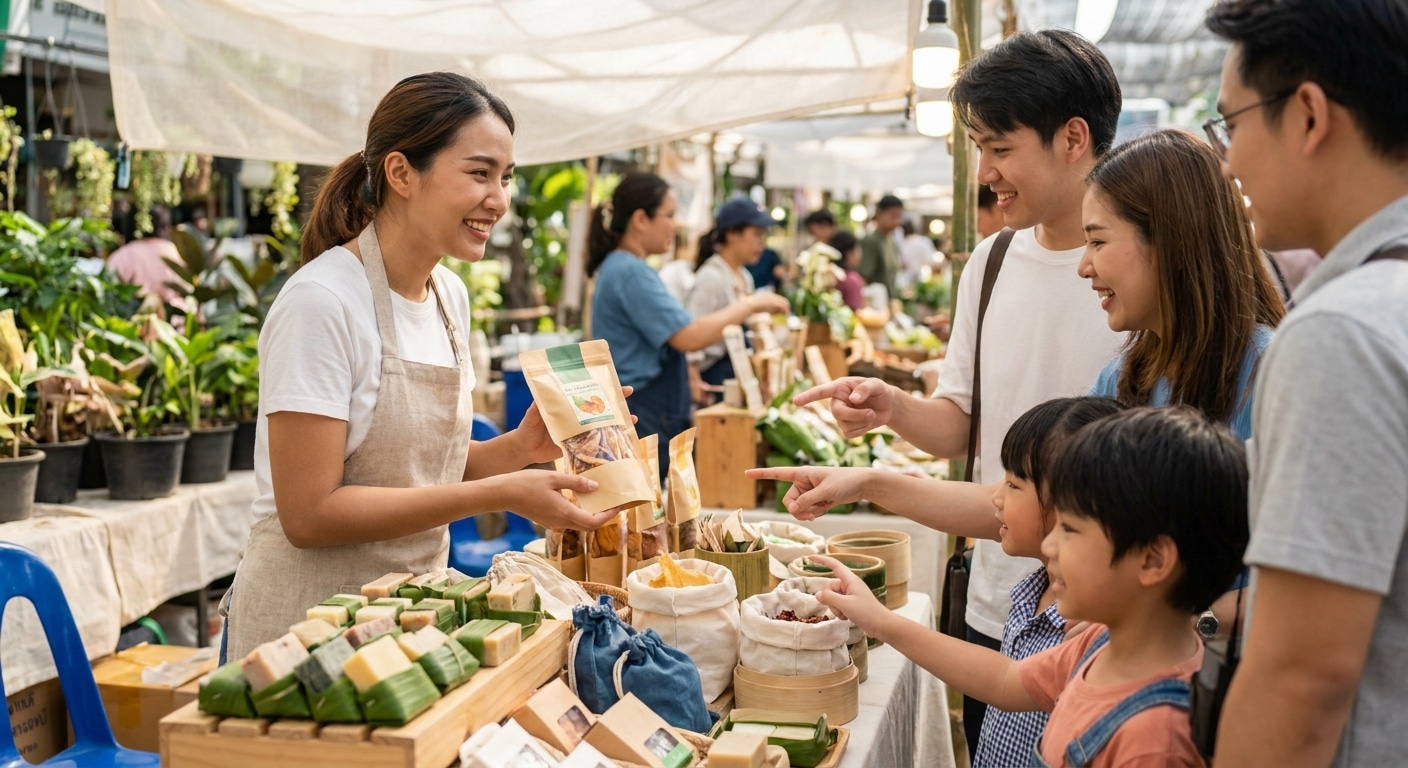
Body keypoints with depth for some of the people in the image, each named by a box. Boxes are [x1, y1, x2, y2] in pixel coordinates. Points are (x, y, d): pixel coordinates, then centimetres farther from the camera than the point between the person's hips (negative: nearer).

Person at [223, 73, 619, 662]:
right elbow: (309, 514, -22)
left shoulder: (451, 296, 4)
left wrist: (520, 447, -8)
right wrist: (497, 493, -24)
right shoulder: (322, 301, -20)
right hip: (306, 624, -7)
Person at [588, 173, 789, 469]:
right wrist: (749, 305, -13)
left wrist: (684, 384, 15)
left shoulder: (619, 267, 16)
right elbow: (690, 337, -24)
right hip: (640, 419, -10)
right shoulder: (631, 273, -16)